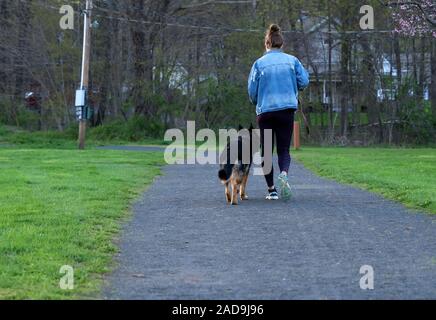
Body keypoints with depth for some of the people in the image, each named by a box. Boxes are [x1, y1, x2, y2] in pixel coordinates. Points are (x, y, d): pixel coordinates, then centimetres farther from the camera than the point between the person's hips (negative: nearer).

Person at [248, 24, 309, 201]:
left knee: (266, 152, 10)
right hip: (287, 109, 1)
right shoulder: (292, 60, 4)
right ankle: (284, 174, -26)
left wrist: (257, 104, 20)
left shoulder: (259, 63, 0)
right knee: (284, 149, 5)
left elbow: (252, 90, -1)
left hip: (265, 111, -1)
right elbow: (304, 81, 0)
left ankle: (271, 190, 9)